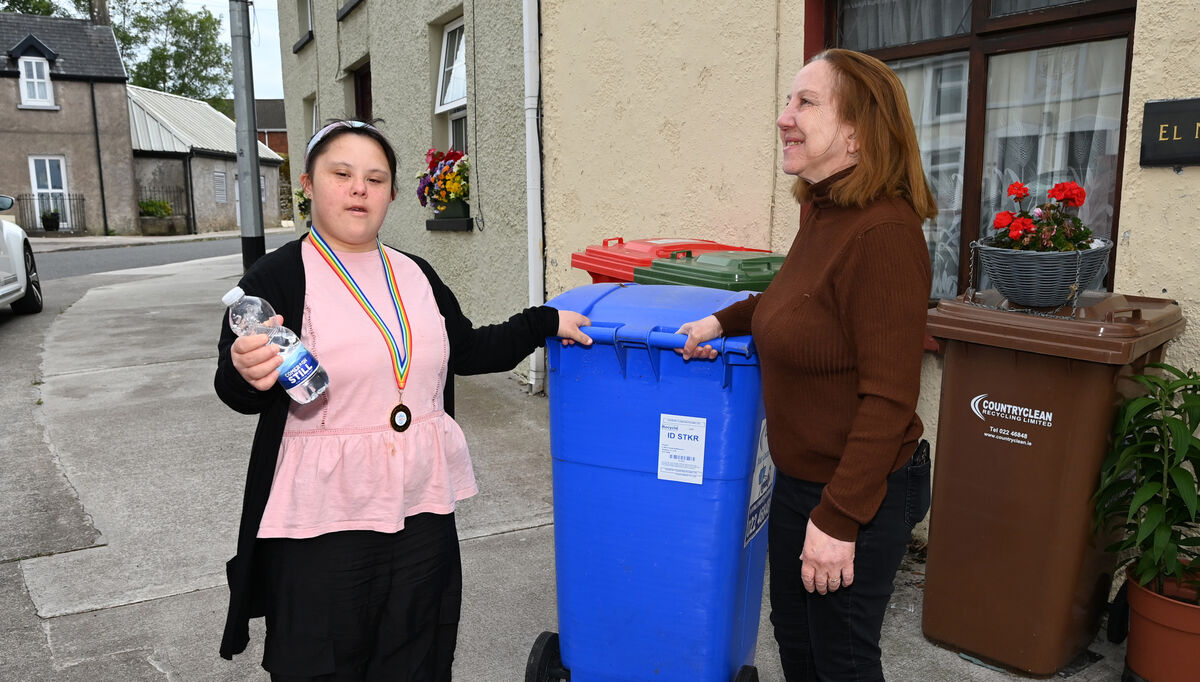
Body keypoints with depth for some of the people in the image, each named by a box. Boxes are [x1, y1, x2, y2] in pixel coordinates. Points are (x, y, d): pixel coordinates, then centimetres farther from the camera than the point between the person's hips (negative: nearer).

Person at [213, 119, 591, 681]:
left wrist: (545, 323, 15)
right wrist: (247, 373, -34)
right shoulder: (279, 276, -8)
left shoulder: (415, 275, 9)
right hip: (323, 521, -5)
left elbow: (467, 351, 19)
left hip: (423, 510, 5)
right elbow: (236, 391, -11)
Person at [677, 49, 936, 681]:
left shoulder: (882, 233, -25)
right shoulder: (821, 213, 3)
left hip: (858, 491, -8)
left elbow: (888, 398, -26)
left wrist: (837, 519, -23)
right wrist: (724, 320, 7)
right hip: (799, 477, 9)